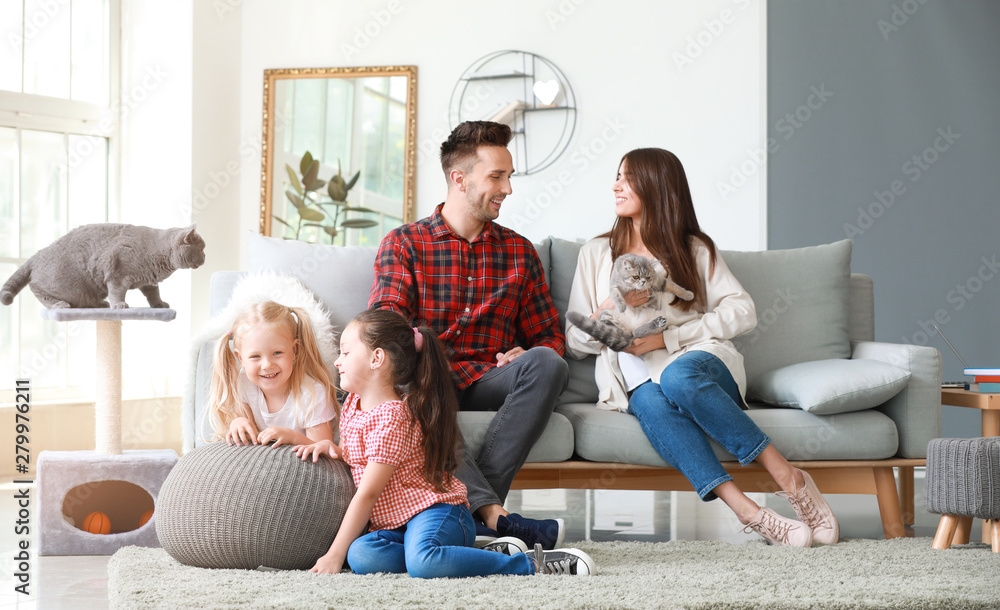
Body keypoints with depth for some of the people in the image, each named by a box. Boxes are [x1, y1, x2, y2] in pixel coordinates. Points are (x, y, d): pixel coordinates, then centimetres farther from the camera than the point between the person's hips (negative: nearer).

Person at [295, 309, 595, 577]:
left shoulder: (391, 416, -15)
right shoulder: (353, 403, 15)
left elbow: (367, 494, -17)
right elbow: (356, 456, 31)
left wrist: (334, 555, -15)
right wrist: (333, 449, 6)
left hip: (435, 511, -9)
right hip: (394, 523, 9)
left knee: (422, 561, -41)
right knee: (360, 555, -25)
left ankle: (532, 563, -24)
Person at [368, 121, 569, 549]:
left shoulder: (519, 252, 19)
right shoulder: (403, 244, 10)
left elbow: (549, 336, 19)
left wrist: (526, 356, -7)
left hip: (488, 382, 3)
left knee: (546, 363, -29)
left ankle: (475, 509, -37)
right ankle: (494, 514, -48)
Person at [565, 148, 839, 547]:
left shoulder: (695, 249, 18)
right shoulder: (596, 254, 22)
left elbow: (742, 312, 4)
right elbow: (574, 342, 17)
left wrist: (668, 337, -8)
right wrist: (608, 313, -6)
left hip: (699, 358, -1)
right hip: (636, 378, 1)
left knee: (678, 377, -39)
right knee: (652, 405, -38)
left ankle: (789, 478, -36)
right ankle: (750, 514, -49)